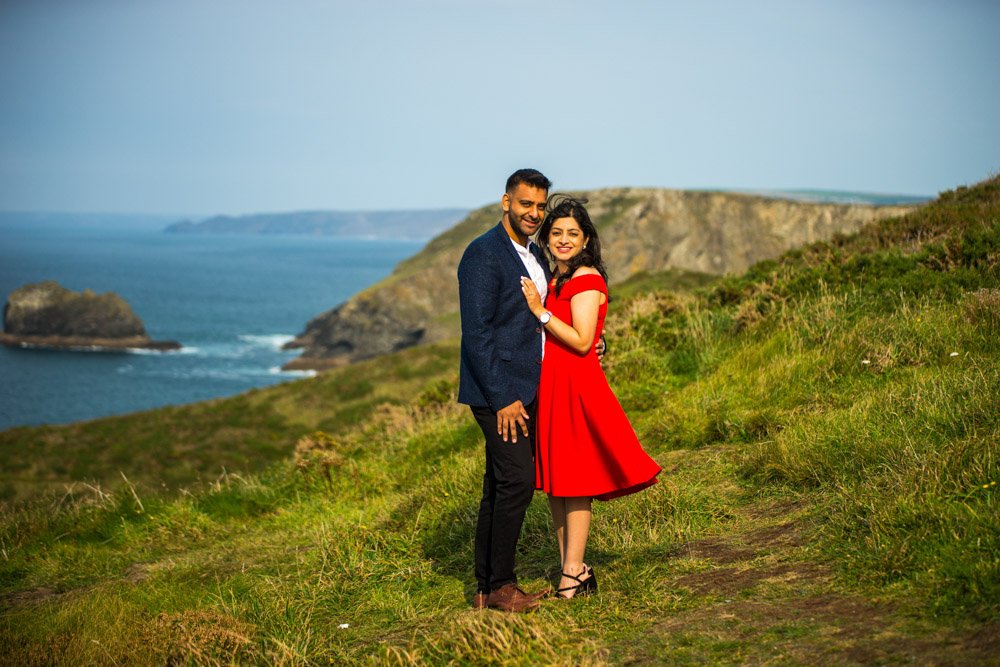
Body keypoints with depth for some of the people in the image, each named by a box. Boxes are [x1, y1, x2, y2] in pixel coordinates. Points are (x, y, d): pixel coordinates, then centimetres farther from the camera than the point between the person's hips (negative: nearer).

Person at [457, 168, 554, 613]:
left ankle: (487, 588, 16)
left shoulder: (535, 256, 16)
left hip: (524, 390, 9)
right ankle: (500, 586, 2)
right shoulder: (483, 254, -12)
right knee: (516, 482, -9)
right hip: (499, 392, -9)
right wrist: (503, 398, -19)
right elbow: (477, 333, -17)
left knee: (500, 488, 11)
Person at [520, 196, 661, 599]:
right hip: (548, 385, 9)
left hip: (575, 386, -9)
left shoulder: (586, 279, -11)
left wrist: (540, 311, -17)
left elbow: (581, 341, -18)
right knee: (554, 483, 10)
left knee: (573, 483, -3)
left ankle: (573, 574, 4)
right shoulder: (555, 280, 15)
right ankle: (572, 571, 16)